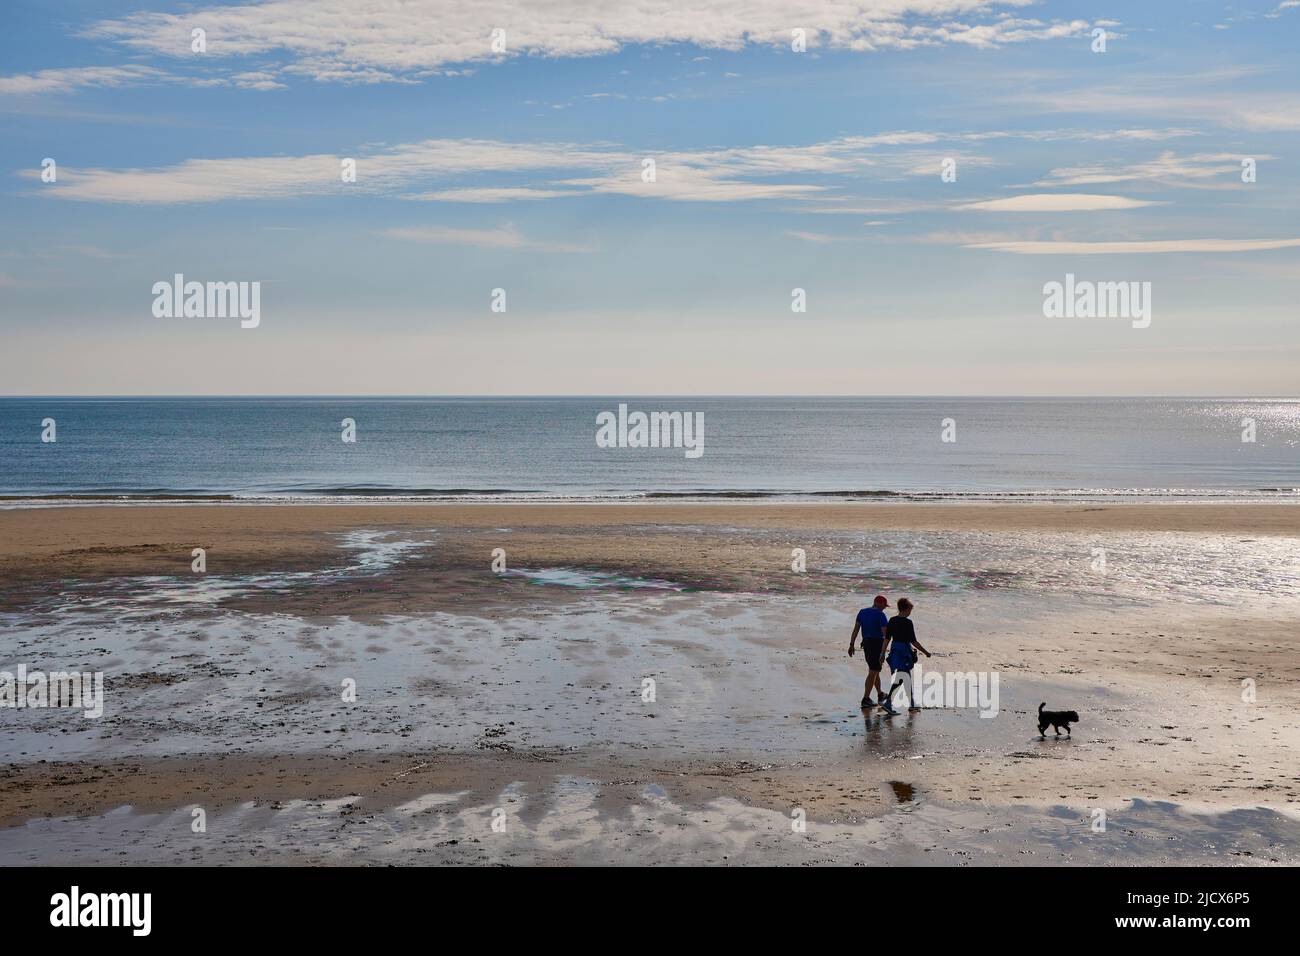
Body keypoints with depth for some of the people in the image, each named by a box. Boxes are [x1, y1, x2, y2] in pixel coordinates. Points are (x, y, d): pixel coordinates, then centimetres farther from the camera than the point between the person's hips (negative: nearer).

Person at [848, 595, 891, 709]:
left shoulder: (862, 612, 7)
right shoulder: (880, 615, -12)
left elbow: (855, 629, 5)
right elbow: (886, 633, -17)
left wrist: (851, 645, 5)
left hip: (866, 643, 7)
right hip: (877, 643, -7)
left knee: (874, 669, 21)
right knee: (873, 672, -3)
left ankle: (880, 694, 35)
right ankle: (865, 699, -5)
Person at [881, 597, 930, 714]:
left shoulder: (892, 620, 6)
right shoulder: (907, 622, -14)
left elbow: (887, 638, 7)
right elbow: (913, 641, -13)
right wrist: (925, 652, -4)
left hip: (894, 651, 8)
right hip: (904, 651, -8)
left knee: (908, 677, 18)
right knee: (900, 678, -8)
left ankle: (912, 703, 24)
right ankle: (888, 702, -18)